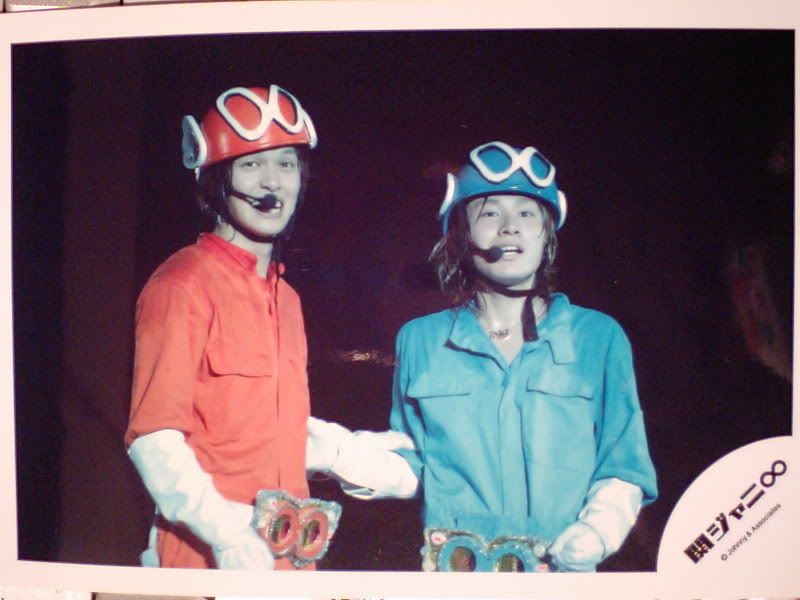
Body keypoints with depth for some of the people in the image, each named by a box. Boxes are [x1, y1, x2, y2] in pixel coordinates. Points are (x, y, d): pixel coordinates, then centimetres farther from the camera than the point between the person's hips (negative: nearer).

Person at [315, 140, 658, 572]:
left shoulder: (599, 337, -1)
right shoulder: (420, 341, 1)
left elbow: (622, 467, 1)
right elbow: (412, 467, 4)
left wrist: (600, 528, -17)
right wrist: (343, 454, -13)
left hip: (562, 568, 0)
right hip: (452, 567, 1)